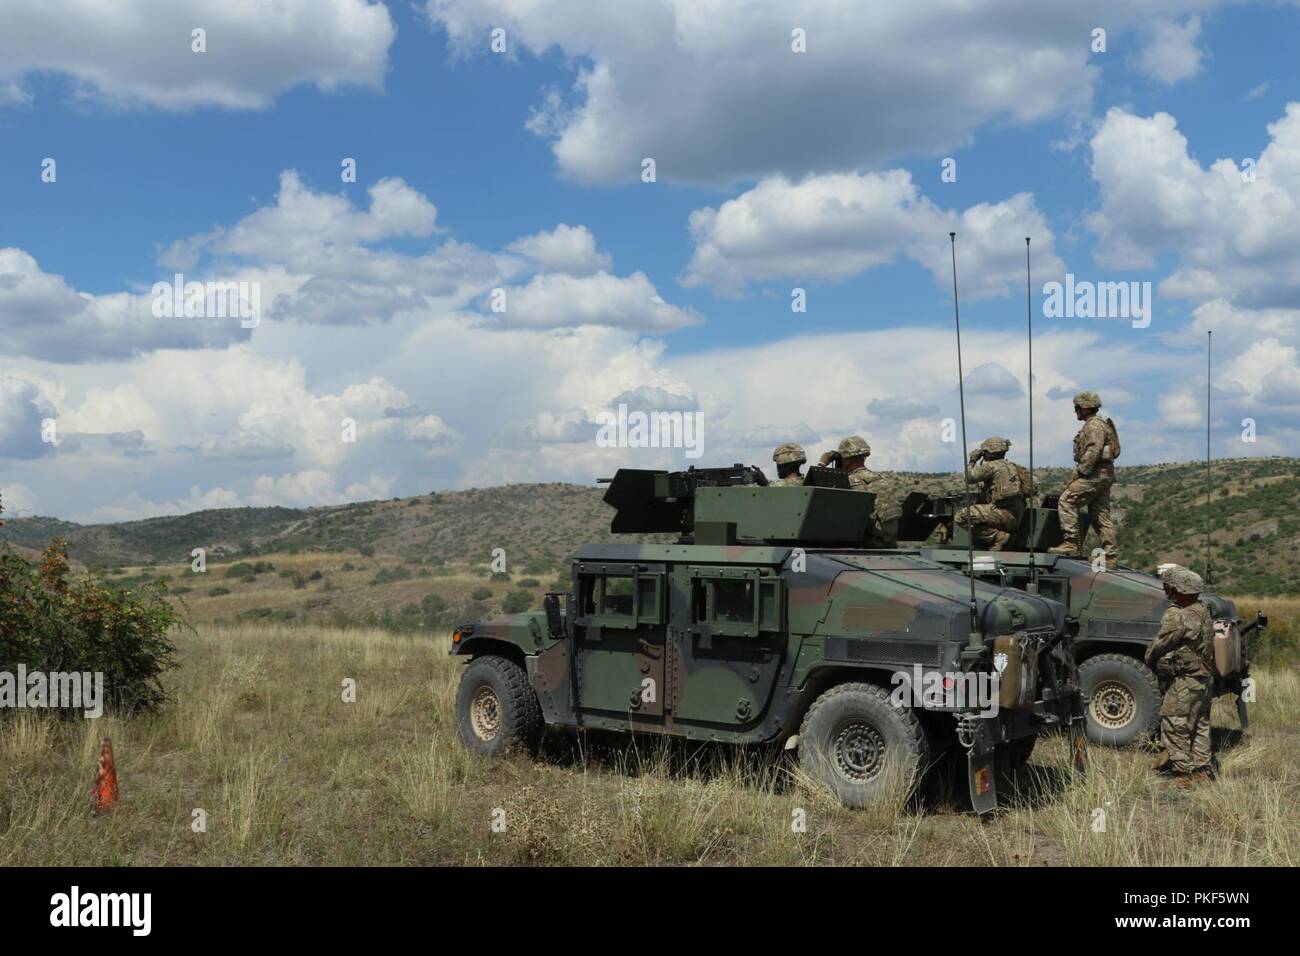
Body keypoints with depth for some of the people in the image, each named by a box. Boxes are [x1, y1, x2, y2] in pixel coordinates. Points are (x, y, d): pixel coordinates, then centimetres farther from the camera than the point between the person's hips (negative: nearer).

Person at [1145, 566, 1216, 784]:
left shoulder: (1177, 617, -21)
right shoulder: (1203, 612, 7)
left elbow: (1158, 646, -14)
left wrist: (1150, 661, 7)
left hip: (1185, 680, -9)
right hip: (1205, 677, 9)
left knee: (1174, 725, -1)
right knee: (1200, 725, 16)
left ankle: (1184, 770, 1)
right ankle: (1204, 768, 22)